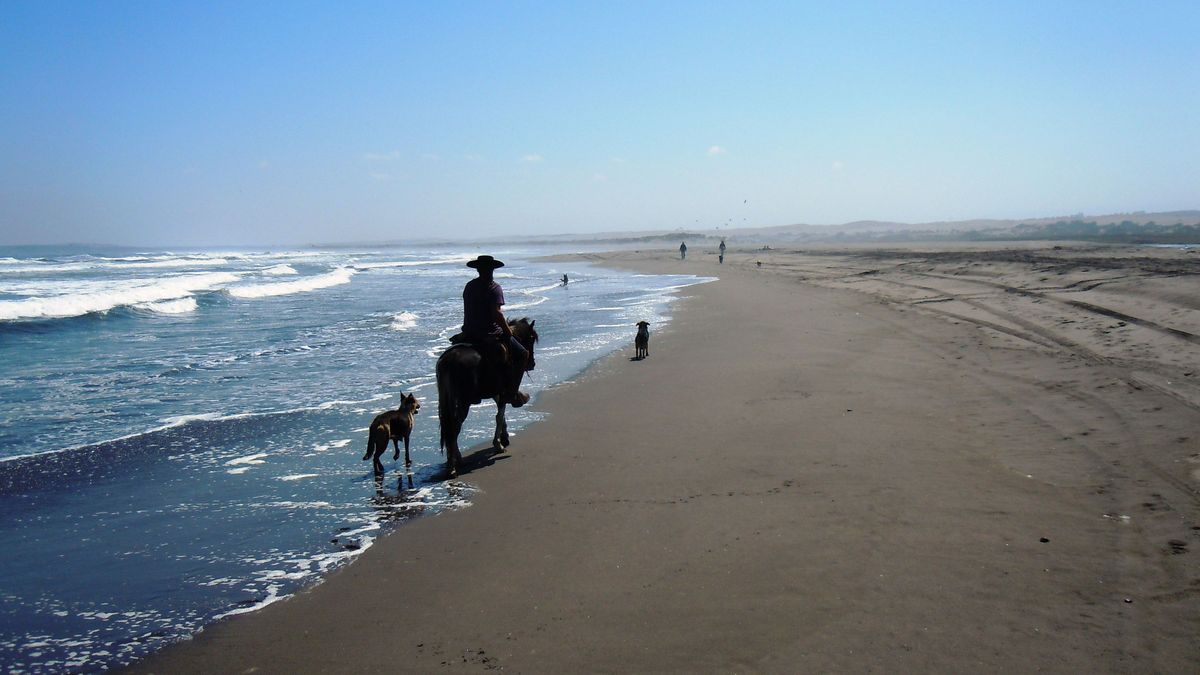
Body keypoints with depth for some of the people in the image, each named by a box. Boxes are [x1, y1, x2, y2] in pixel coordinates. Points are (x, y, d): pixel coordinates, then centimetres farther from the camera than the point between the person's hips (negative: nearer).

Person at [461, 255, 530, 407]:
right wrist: (507, 330, -10)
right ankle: (510, 392, -2)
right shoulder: (495, 288, -12)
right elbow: (496, 313, -23)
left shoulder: (469, 286, 11)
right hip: (490, 333, -8)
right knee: (522, 354, 2)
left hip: (468, 332, 8)